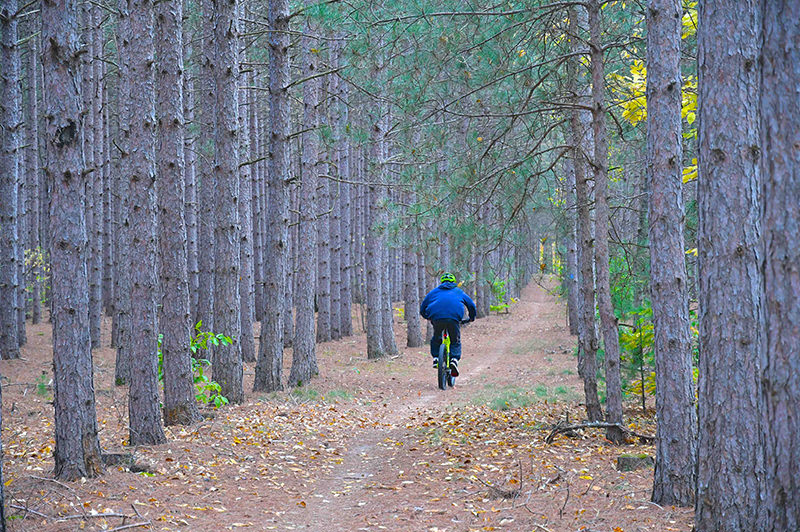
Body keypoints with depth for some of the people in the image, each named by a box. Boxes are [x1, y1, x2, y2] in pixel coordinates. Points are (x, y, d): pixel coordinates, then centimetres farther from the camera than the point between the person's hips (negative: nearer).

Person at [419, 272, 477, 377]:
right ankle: (454, 359, -10)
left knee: (436, 338, 26)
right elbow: (471, 305, 28)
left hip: (436, 317, 1)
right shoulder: (458, 291, 29)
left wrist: (428, 317, 47)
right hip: (454, 317, -1)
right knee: (455, 341, 13)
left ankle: (436, 357, 10)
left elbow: (423, 308, 29)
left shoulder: (434, 291, 29)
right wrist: (472, 318, 44)